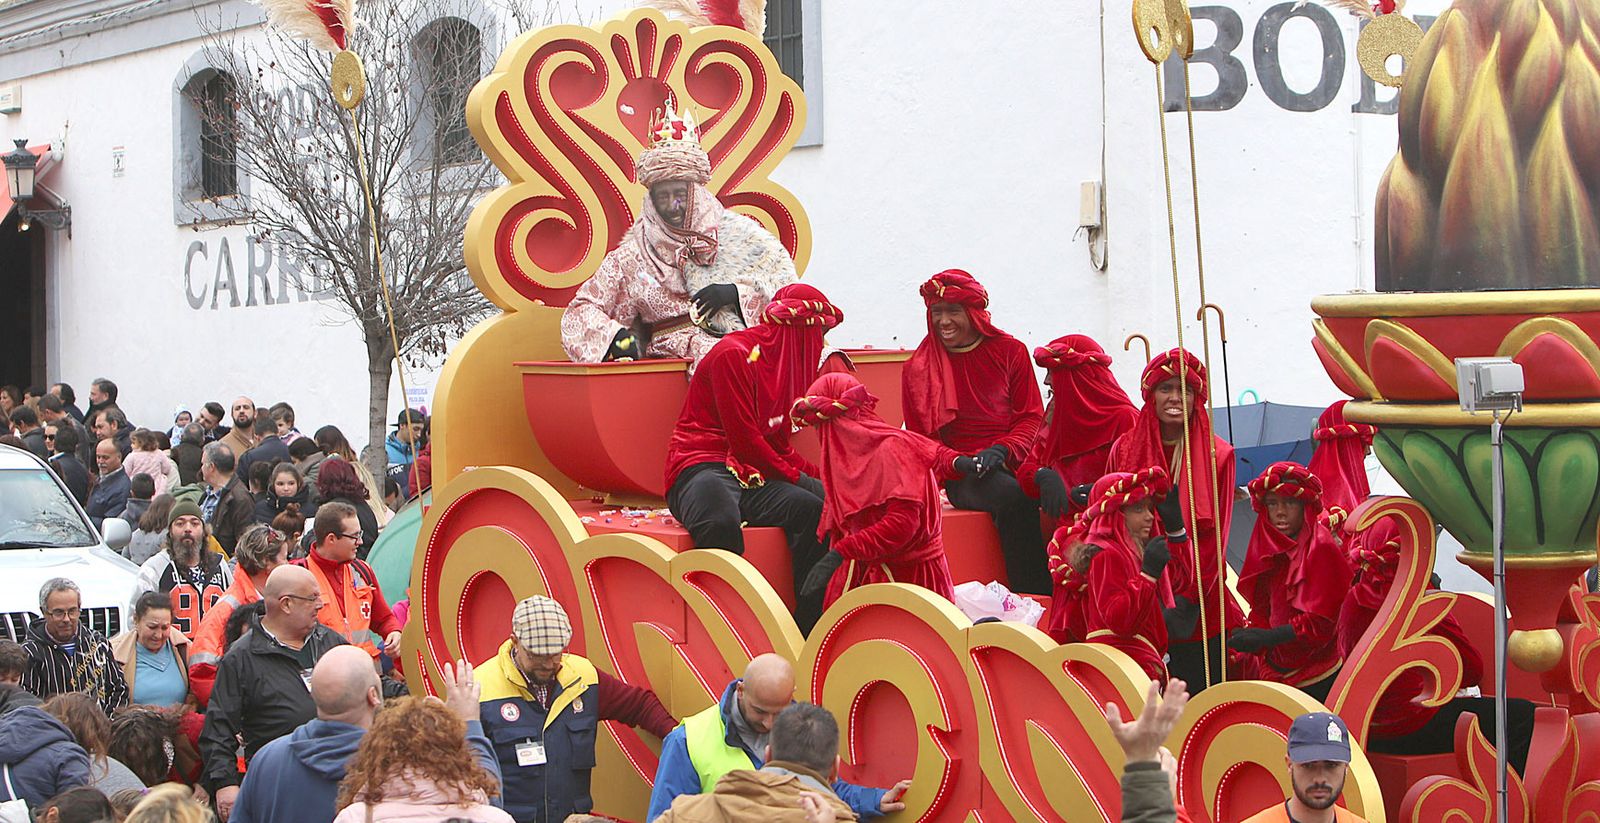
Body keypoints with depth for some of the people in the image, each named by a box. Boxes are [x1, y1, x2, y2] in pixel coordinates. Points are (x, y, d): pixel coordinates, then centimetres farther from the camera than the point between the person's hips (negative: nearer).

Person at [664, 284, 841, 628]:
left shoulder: (780, 361, 21)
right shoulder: (734, 354, -8)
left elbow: (778, 445, 25)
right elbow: (743, 438, -11)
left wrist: (818, 475, 10)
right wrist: (795, 477, -4)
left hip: (753, 476, 8)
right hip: (703, 468, -8)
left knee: (816, 508, -21)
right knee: (722, 523, -42)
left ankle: (808, 629, -20)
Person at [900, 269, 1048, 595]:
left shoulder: (1010, 351, 10)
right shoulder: (918, 369, 9)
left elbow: (1032, 417, 9)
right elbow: (921, 440, 10)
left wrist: (1001, 450, -12)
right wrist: (957, 463, -11)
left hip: (1016, 461, 1)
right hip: (964, 478, -1)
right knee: (1013, 495, -36)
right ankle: (1031, 598, -32)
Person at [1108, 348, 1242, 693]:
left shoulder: (1216, 455, 1)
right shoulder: (1125, 450, 7)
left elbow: (1213, 538, -2)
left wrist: (1187, 599, -11)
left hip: (1198, 610, -1)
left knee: (1197, 690, -3)